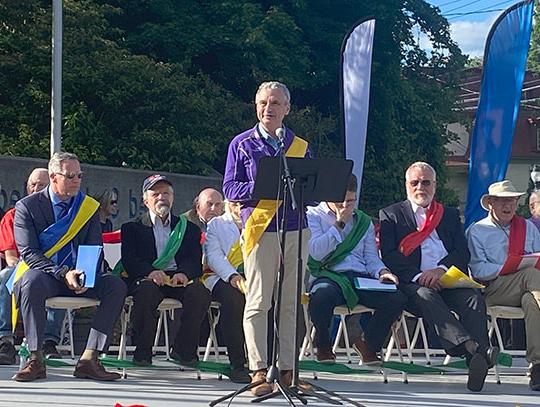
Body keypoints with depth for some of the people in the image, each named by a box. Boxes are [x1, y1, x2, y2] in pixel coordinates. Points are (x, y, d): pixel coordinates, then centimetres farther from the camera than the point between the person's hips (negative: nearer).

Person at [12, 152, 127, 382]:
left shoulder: (89, 207, 10)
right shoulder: (27, 206, -2)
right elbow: (28, 252, -10)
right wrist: (63, 274, -24)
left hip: (77, 278, 4)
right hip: (43, 276, -4)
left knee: (116, 285, -22)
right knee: (32, 281, -38)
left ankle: (89, 359, -26)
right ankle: (35, 360, -32)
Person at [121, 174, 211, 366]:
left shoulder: (188, 228, 22)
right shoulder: (132, 228, 17)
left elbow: (196, 262, 7)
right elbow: (129, 260, 0)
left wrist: (184, 273, -19)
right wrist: (150, 272, -22)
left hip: (179, 278, 2)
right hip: (147, 279, -2)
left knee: (200, 293, -30)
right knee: (147, 292, -37)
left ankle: (183, 349, -13)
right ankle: (142, 350, -20)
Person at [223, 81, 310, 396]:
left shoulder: (301, 146, 15)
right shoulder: (242, 144, 7)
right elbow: (230, 189, 1)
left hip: (296, 230, 3)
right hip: (260, 230, -3)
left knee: (291, 303, 4)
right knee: (258, 303, -7)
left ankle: (288, 369, 9)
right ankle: (259, 371, -5)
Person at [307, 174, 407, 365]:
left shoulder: (364, 221, 24)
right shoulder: (314, 215, 10)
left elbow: (371, 258, 19)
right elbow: (316, 253, -6)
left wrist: (382, 271, -5)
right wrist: (339, 224, -3)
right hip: (329, 276, -4)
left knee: (397, 298, -23)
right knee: (321, 295, -41)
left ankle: (369, 344, 2)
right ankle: (323, 347, -10)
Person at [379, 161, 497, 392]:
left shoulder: (450, 215, 26)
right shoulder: (391, 215, 18)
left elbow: (463, 253, 11)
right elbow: (389, 256, 2)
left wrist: (441, 269, -11)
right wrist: (418, 276, -14)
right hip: (413, 284, -3)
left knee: (474, 298, -29)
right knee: (426, 296, -37)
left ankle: (477, 364, -47)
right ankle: (472, 347, -56)